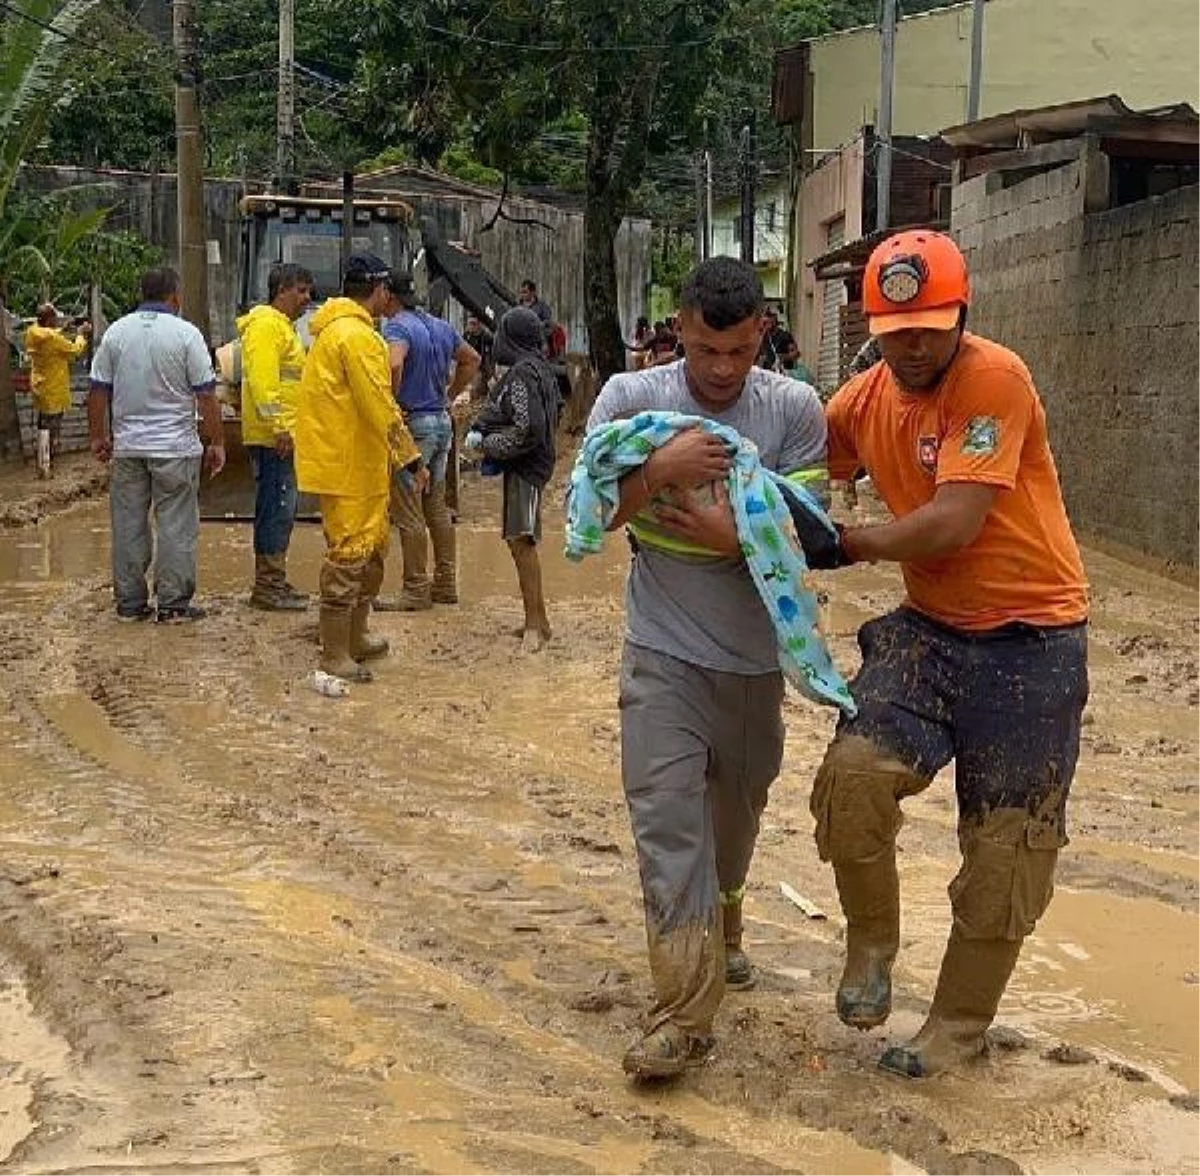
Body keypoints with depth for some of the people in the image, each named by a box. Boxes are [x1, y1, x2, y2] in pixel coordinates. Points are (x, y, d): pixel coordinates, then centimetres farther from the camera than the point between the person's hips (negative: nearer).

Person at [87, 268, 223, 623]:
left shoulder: (116, 332, 4)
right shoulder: (186, 334, -7)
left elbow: (98, 391, 7)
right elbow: (206, 394, -8)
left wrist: (98, 436, 18)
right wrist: (216, 443, -1)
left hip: (127, 447, 4)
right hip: (176, 447, -4)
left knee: (128, 525, 9)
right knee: (176, 527, 2)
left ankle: (130, 603, 14)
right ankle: (173, 604, 3)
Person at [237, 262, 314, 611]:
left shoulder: (283, 326, 22)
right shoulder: (266, 324, -11)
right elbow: (263, 380, -21)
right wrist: (280, 427, -25)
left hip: (281, 436, 11)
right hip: (273, 437, -11)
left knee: (281, 510, 13)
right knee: (277, 508, -9)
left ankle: (273, 581, 19)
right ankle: (268, 586, -5)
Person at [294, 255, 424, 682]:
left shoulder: (333, 329, 16)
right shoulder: (357, 335, -18)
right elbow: (381, 408, -21)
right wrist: (412, 458, -16)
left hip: (359, 464, 11)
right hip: (349, 466, -11)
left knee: (372, 549, 20)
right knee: (349, 555, -6)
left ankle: (355, 638, 30)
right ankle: (334, 656, -1)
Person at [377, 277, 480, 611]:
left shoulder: (397, 326, -14)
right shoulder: (440, 327, 11)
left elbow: (394, 364, -33)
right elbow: (472, 360, 24)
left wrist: (392, 405, -20)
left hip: (414, 424, -8)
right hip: (442, 422, 8)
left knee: (409, 513, -2)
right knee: (437, 507, 15)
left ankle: (416, 590, 1)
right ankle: (446, 584, 21)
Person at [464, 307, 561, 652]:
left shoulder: (522, 373, -17)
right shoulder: (540, 368, 13)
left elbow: (528, 429, -23)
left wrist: (488, 444, -11)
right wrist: (479, 430, 6)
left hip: (524, 468, -10)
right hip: (532, 464, 10)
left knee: (521, 540, -10)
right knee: (519, 539, 14)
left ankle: (536, 623, -9)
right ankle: (536, 619, 21)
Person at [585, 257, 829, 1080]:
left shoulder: (795, 409, -7)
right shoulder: (632, 398, -8)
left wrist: (734, 538, -28)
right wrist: (658, 471, -26)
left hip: (754, 654, 2)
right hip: (664, 652, -2)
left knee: (737, 808, 21)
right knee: (668, 818, -11)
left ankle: (721, 928, 50)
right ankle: (684, 1016, -9)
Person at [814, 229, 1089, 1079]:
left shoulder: (994, 379, -18)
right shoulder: (866, 399, 3)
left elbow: (952, 524, -25)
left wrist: (848, 546, -11)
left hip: (1030, 636, -5)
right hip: (930, 628, 5)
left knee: (1006, 849, 5)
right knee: (854, 773, -19)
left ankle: (959, 1026, 25)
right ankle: (872, 946, 7)